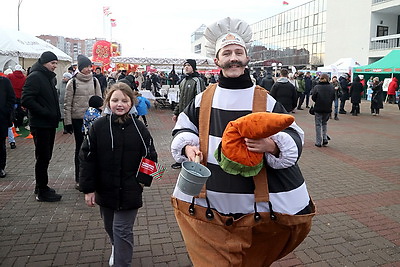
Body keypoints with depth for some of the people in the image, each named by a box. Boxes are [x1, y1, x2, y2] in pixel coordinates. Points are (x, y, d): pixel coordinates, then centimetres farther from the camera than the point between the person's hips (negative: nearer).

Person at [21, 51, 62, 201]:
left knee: (46, 156, 15)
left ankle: (41, 187, 27)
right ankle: (42, 192, 7)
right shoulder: (35, 76, -11)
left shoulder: (49, 77, 18)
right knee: (43, 157, -3)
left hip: (49, 124, 9)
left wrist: (56, 115, 12)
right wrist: (45, 112, -21)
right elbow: (26, 100, -20)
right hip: (40, 125, -9)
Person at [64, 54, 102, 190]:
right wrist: (67, 122, -6)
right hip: (78, 119, -2)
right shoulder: (72, 82, -3)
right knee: (80, 148, 5)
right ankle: (78, 179, 16)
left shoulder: (95, 81, 6)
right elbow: (67, 103, -2)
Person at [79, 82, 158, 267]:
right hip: (105, 190, 3)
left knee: (122, 231, 1)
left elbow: (150, 157, -1)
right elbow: (87, 158, -5)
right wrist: (88, 189, -5)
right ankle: (117, 249, 53)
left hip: (129, 191, -2)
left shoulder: (138, 127, -8)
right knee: (110, 227, 23)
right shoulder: (99, 126, -8)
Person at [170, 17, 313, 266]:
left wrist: (272, 145, -27)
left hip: (258, 202, -1)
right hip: (207, 200, 2)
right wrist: (188, 145, -7)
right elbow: (184, 127, 13)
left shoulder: (265, 99, -5)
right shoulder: (203, 98, 1)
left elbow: (294, 137, -6)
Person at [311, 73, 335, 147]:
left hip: (318, 108, -3)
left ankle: (318, 142, 7)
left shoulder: (317, 87, -10)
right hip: (328, 108, 3)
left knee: (318, 124, 7)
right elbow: (333, 97, 4)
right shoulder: (331, 87, 0)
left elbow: (313, 97, -8)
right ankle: (325, 139, 13)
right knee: (325, 123, 21)